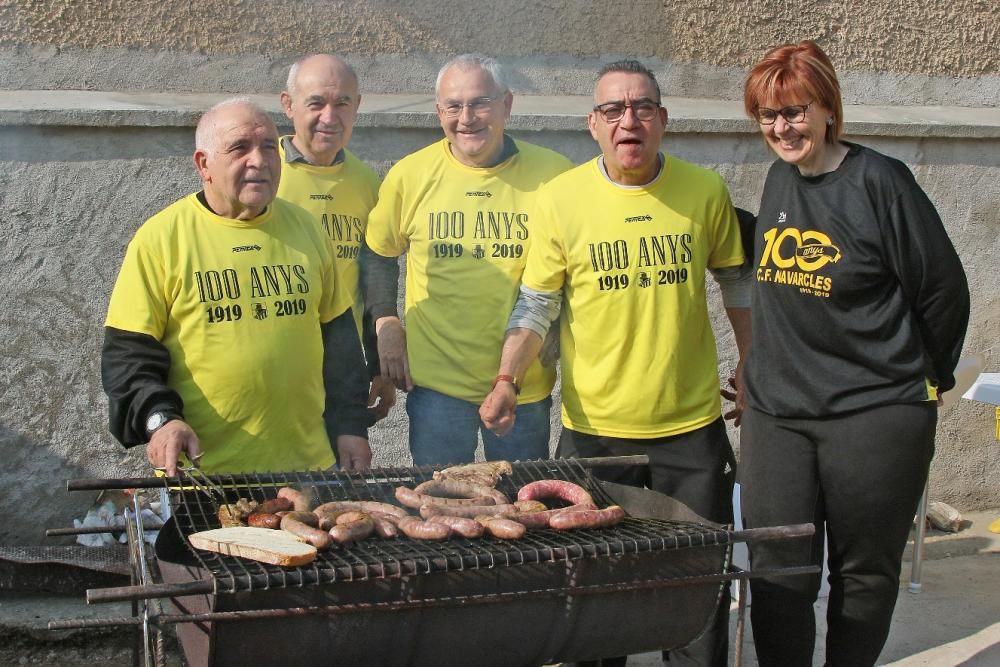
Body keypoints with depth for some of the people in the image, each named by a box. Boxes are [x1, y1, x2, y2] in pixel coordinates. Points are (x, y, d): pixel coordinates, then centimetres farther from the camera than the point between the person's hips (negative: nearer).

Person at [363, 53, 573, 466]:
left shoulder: (552, 174, -7)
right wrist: (385, 323, -1)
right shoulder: (409, 175, -4)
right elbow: (378, 254, 10)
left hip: (527, 384, 0)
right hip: (435, 381, 0)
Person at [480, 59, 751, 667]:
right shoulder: (561, 198, -7)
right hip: (595, 428, -1)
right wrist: (506, 379, -15)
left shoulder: (705, 191, -2)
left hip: (692, 425, 1)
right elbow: (537, 304, -2)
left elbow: (737, 283, 12)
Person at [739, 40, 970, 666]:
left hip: (874, 415, -5)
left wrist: (925, 379, 6)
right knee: (778, 574, 4)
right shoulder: (780, 180, 8)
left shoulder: (877, 181, -10)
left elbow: (945, 290, -5)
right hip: (777, 410, 5)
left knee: (865, 573, 9)